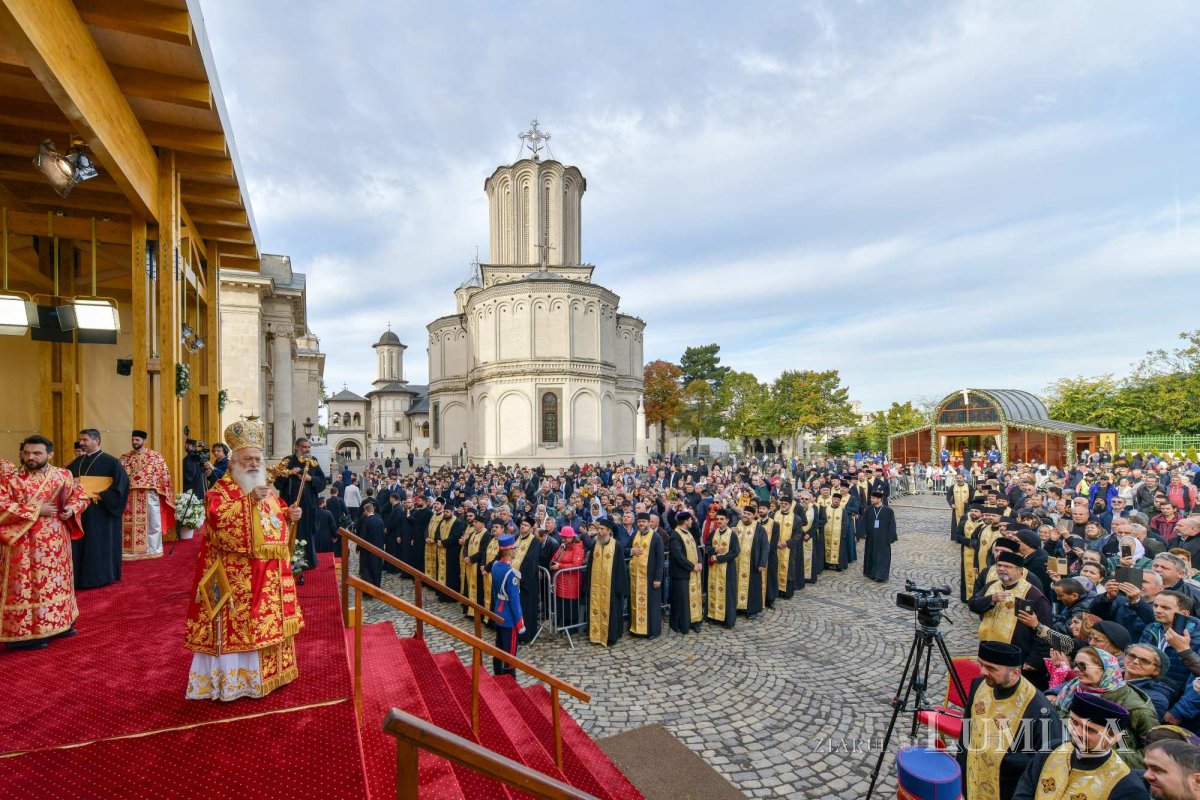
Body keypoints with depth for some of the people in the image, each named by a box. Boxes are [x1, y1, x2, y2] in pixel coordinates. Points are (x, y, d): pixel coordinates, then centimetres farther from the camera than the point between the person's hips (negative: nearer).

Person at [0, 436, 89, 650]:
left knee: (56, 580, 15)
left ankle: (55, 624, 28)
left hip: (56, 540, 5)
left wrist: (71, 509, -8)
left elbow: (80, 495, 12)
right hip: (24, 542, -4)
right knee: (25, 585, 0)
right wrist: (36, 510, -19)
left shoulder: (63, 475, 2)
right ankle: (23, 633, 9)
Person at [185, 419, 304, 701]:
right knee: (238, 623, -3)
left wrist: (289, 514, 5)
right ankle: (235, 679, 9)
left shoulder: (266, 489, 15)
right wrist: (249, 500, -32)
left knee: (268, 620, 15)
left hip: (269, 571, 8)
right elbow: (218, 516, -24)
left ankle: (267, 671, 29)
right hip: (238, 573, -7)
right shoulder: (221, 489, -7)